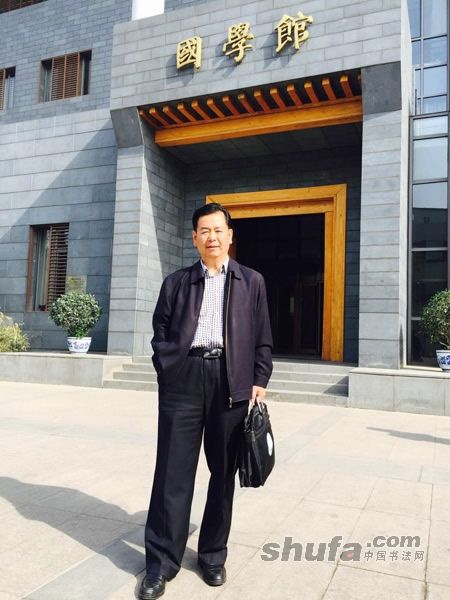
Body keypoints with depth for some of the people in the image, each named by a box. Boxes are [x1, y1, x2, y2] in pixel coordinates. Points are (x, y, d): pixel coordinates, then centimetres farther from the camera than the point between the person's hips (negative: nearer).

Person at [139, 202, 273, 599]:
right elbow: (160, 330, 11)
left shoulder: (252, 282, 11)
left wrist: (259, 381, -1)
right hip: (183, 378, 0)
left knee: (223, 471, 9)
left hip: (232, 381, 1)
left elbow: (263, 339, 8)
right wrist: (167, 368, -2)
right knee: (173, 471, 1)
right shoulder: (176, 282, 12)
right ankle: (162, 561, 14)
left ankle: (213, 554, 26)